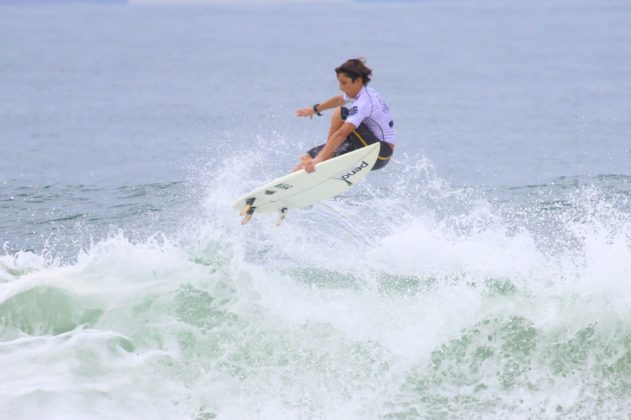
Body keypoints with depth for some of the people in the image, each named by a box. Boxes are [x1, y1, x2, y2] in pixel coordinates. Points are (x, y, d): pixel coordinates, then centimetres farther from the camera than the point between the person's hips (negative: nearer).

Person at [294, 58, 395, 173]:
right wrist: (315, 109, 43)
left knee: (340, 113, -20)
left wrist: (318, 159, -42)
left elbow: (342, 134, -35)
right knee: (312, 155, 5)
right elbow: (339, 100, 31)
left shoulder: (364, 103, -23)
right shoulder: (366, 93, 7)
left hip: (380, 154, -10)